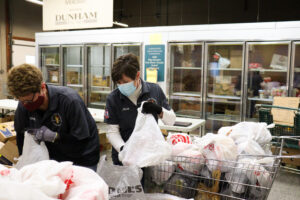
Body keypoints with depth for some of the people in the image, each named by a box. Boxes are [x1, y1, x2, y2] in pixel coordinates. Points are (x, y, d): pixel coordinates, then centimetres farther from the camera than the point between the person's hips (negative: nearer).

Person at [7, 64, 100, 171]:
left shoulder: (70, 101, -30)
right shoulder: (23, 106, -13)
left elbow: (83, 139, -25)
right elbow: (21, 134, 4)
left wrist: (54, 136, -33)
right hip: (56, 157, 5)